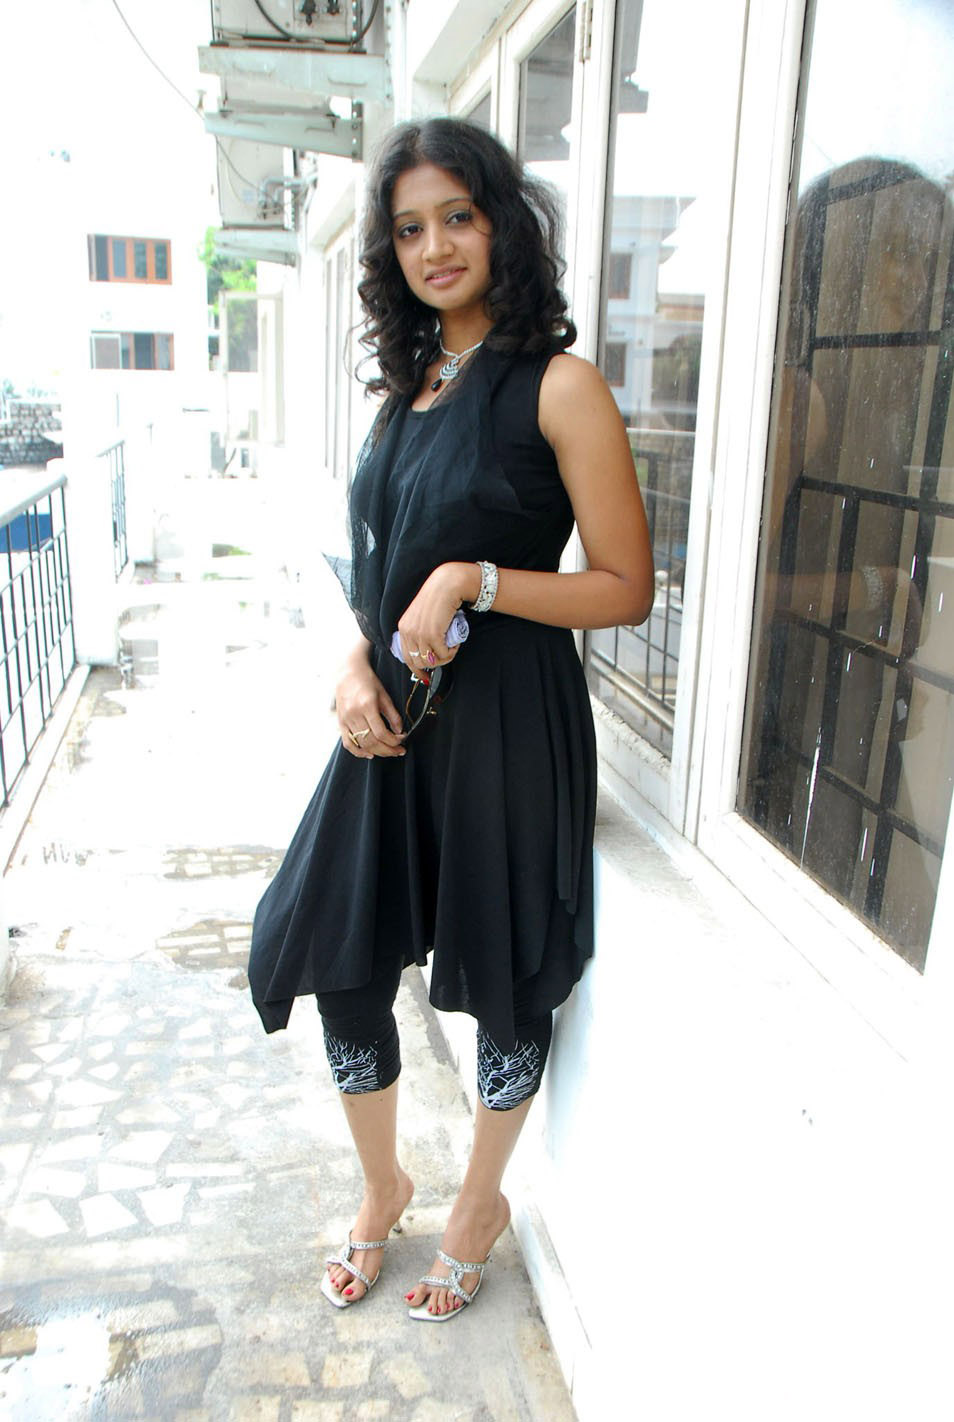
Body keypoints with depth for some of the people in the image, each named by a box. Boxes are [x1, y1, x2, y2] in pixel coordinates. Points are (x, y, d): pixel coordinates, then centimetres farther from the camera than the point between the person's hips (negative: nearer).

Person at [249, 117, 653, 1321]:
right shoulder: (407, 386, 11)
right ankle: (381, 1188, 39)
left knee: (500, 974, 11)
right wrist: (355, 665, -2)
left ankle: (481, 1199, 39)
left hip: (509, 723, -6)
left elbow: (625, 589, -11)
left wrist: (474, 580, -21)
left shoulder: (558, 387, -10)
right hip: (392, 718, 7)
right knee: (340, 958, 12)